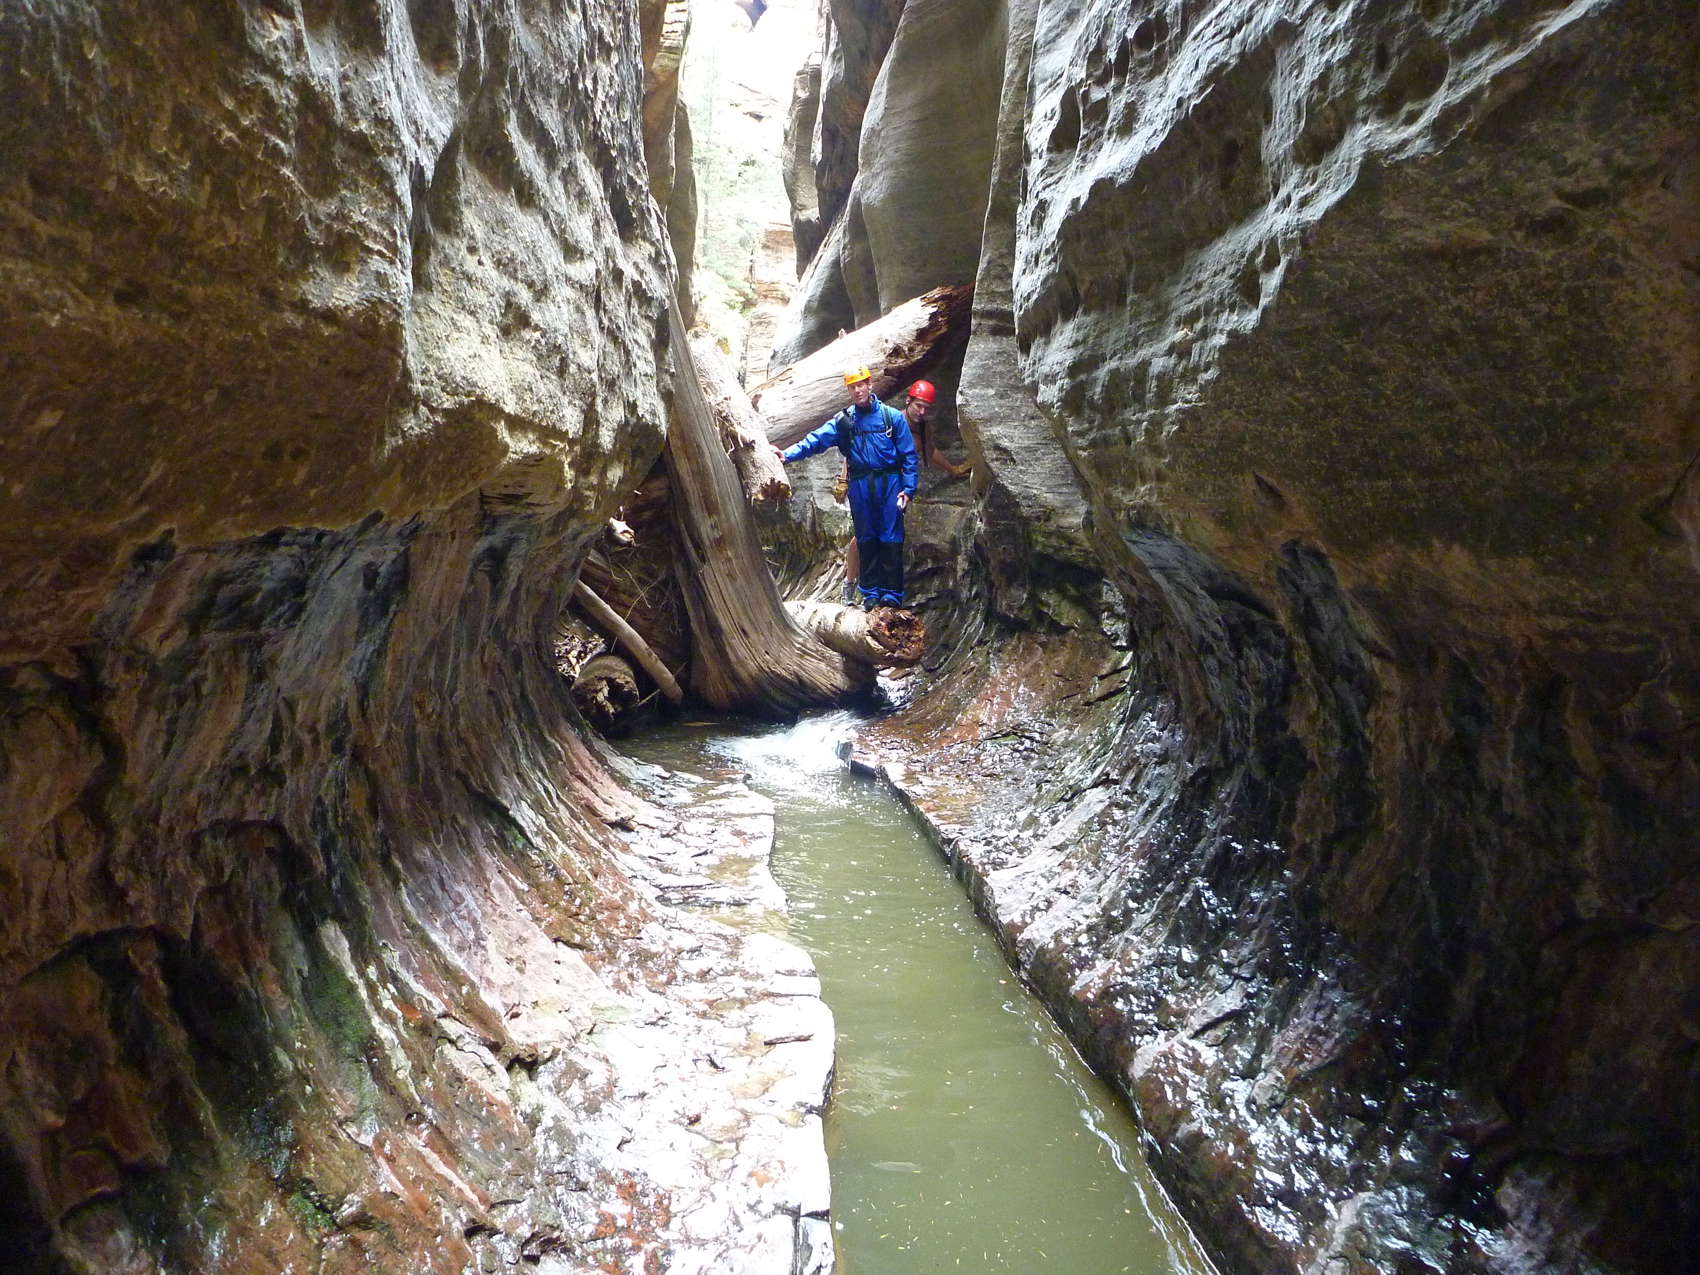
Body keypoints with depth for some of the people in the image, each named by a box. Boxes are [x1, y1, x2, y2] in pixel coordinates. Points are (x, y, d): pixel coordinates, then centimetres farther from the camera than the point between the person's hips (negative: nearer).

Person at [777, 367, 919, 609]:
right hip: (860, 485, 2)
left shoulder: (893, 417, 2)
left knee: (890, 539, -3)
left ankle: (892, 593, 4)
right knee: (866, 539, 7)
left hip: (889, 482, -2)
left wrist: (908, 489, -6)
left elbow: (909, 456, 1)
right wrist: (788, 454, -18)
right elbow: (815, 440, -3)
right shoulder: (843, 421, 7)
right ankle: (870, 592, 15)